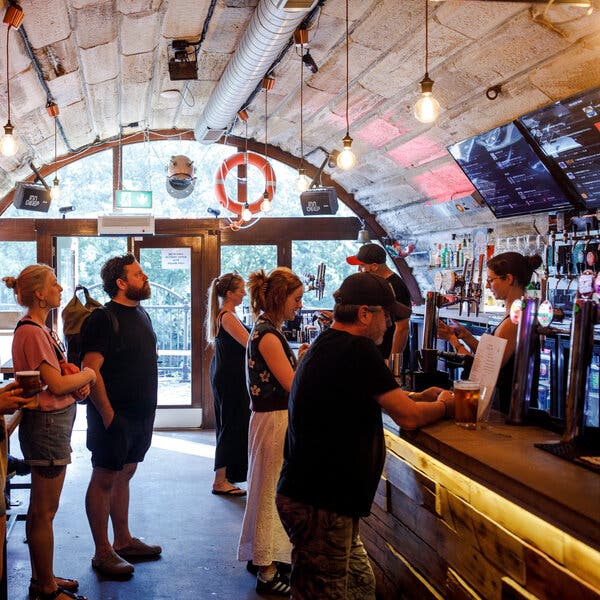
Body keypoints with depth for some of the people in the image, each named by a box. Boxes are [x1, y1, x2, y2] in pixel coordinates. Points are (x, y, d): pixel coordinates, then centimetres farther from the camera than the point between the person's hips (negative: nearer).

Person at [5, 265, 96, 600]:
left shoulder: (40, 328, 14)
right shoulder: (31, 332, -17)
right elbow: (56, 385, -21)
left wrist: (78, 380, 0)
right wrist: (87, 375, -4)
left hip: (55, 421, 10)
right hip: (47, 422, -10)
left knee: (42, 509, 17)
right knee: (44, 512, -1)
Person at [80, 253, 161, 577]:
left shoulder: (141, 314, 12)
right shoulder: (103, 319, -15)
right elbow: (91, 370, -20)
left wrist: (148, 408, 16)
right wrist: (107, 414, -21)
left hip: (141, 414, 8)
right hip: (116, 416, -8)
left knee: (124, 475, 17)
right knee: (104, 480, 1)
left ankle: (123, 541, 28)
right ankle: (102, 553, 9)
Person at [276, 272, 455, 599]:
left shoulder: (325, 346, 16)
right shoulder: (358, 351, -16)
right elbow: (408, 418, -12)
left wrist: (419, 397, 20)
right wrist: (443, 406, 7)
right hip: (318, 506, -10)